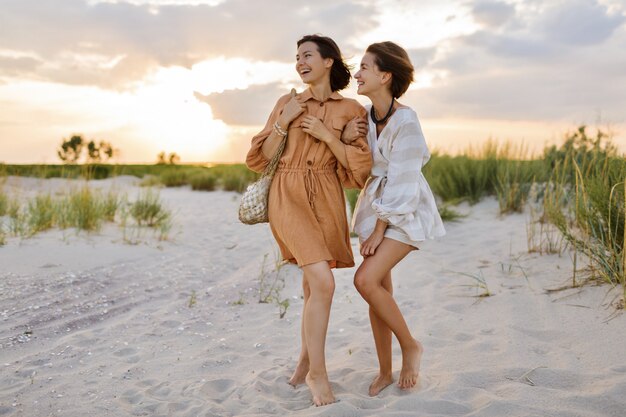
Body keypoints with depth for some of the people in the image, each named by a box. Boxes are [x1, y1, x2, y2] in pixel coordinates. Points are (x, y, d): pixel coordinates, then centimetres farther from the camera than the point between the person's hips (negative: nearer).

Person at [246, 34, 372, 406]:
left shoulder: (351, 110, 5)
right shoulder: (288, 103, 8)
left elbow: (361, 167, -1)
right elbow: (261, 158, 6)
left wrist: (326, 134, -10)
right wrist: (284, 121, -6)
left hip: (327, 201, 2)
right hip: (289, 197, -1)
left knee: (314, 287, 9)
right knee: (323, 283, -17)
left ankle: (307, 358, 32)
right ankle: (318, 373, -1)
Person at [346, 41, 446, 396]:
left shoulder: (406, 121, -22)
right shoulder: (366, 114, 0)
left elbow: (402, 183, -20)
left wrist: (379, 231, -17)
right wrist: (346, 137, -11)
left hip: (406, 211, -7)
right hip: (375, 203, 7)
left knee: (365, 280, -19)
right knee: (380, 288, 6)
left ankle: (411, 345, 4)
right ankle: (385, 371, 20)